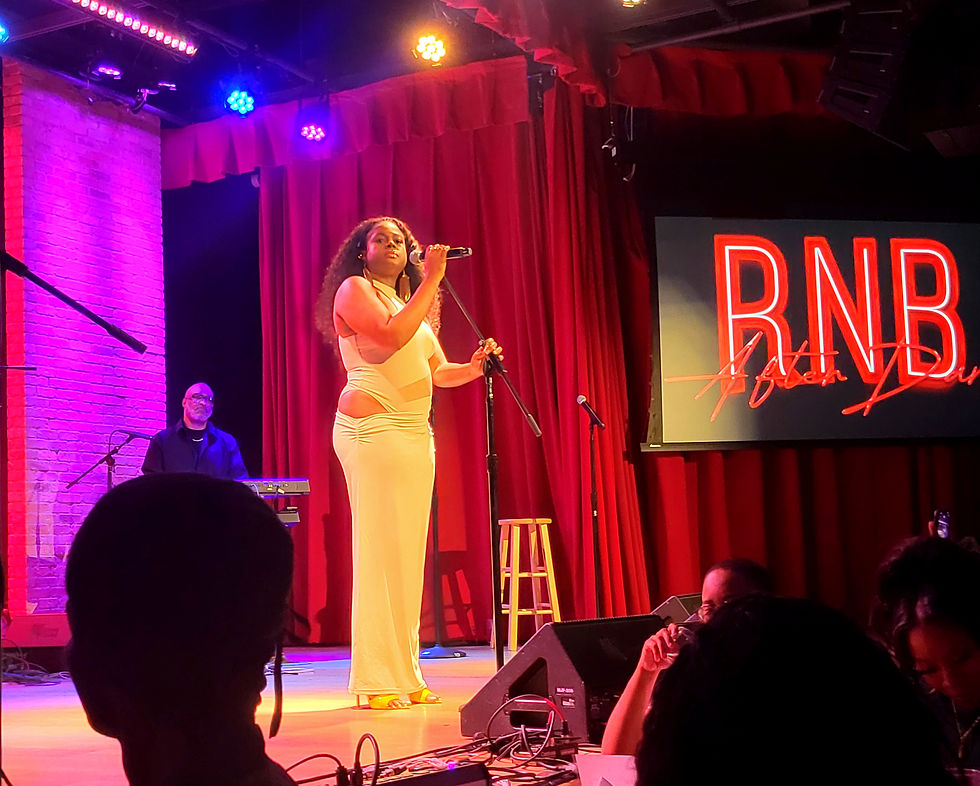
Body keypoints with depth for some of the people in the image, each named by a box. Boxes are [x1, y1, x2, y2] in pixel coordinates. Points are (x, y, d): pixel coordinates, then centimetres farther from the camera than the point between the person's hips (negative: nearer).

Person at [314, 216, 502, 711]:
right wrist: (431, 279, -11)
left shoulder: (412, 301, 25)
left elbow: (439, 372, 22)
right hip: (372, 426, -8)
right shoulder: (354, 289, 2)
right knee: (379, 548, -11)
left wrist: (473, 367, 2)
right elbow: (392, 336, -17)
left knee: (409, 552, 5)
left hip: (415, 432, 8)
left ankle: (405, 676, 8)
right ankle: (376, 681, -9)